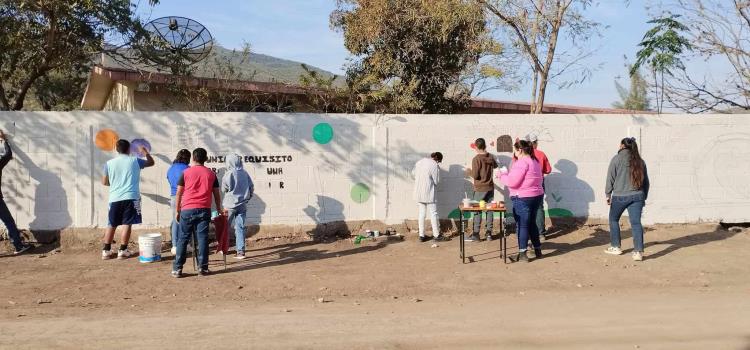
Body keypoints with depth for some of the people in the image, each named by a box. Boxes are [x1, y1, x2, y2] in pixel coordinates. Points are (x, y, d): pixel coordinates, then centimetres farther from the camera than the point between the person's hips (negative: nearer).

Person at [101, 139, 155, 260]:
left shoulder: (109, 163, 6)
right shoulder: (135, 161, 1)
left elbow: (104, 182, 13)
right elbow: (151, 162, 18)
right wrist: (146, 152, 36)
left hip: (115, 198, 3)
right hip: (130, 197, -3)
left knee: (112, 225, 11)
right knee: (127, 224, 0)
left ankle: (106, 251, 14)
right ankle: (122, 251, 0)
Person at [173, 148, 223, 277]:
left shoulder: (186, 172, 3)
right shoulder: (211, 174, 8)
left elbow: (179, 194, 2)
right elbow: (216, 194, 12)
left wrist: (177, 211, 10)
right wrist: (219, 209, 25)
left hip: (187, 209, -1)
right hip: (204, 210, 1)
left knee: (183, 239, 4)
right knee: (202, 238, 2)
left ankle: (177, 269, 5)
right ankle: (202, 267, 1)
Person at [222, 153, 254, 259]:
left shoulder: (229, 174, -12)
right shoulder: (245, 173, 0)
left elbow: (224, 189, -7)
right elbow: (251, 187, 5)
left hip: (230, 204, -3)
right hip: (243, 205, 4)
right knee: (240, 227, 4)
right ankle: (241, 251, -1)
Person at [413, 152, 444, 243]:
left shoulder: (420, 161, 5)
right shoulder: (435, 166, -14)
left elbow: (413, 174, 15)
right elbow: (436, 182, -8)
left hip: (418, 193, 6)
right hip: (428, 193, -6)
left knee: (422, 213, 12)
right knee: (433, 213, 5)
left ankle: (421, 235, 13)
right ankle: (436, 235, 11)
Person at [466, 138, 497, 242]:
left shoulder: (476, 159, -16)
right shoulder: (491, 157, 3)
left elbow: (475, 175, -17)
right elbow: (495, 165, 25)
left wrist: (469, 170, 2)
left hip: (480, 189, -5)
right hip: (490, 187, 5)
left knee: (477, 211, 0)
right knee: (489, 210, 9)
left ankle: (476, 234, 1)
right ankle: (489, 233, 13)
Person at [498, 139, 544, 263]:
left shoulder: (521, 162, -18)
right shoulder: (534, 161, 12)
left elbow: (512, 182, -22)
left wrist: (502, 176, -5)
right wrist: (507, 174, 12)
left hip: (523, 198, -9)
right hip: (537, 195, 9)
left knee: (522, 225, -1)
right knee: (532, 224, 19)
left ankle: (522, 254, 2)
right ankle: (538, 250, 26)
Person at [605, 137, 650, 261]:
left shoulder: (617, 159, -4)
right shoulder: (640, 161, 9)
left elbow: (610, 178, -4)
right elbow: (646, 181, 13)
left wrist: (608, 194, 3)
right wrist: (644, 197, 20)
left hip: (620, 196, -3)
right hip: (637, 196, 3)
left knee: (613, 220, 16)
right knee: (636, 223, 0)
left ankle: (615, 247, 22)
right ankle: (638, 251, -9)